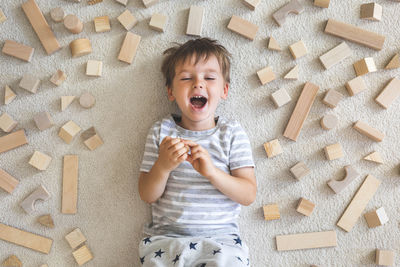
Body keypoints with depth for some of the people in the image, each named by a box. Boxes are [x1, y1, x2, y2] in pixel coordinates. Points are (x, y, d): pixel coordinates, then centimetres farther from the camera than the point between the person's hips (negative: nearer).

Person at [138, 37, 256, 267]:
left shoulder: (232, 133, 3)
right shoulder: (161, 131, 6)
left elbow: (249, 195, -4)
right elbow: (147, 196, 3)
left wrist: (211, 172, -19)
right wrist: (163, 166, -17)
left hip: (220, 238, 0)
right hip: (166, 238, 1)